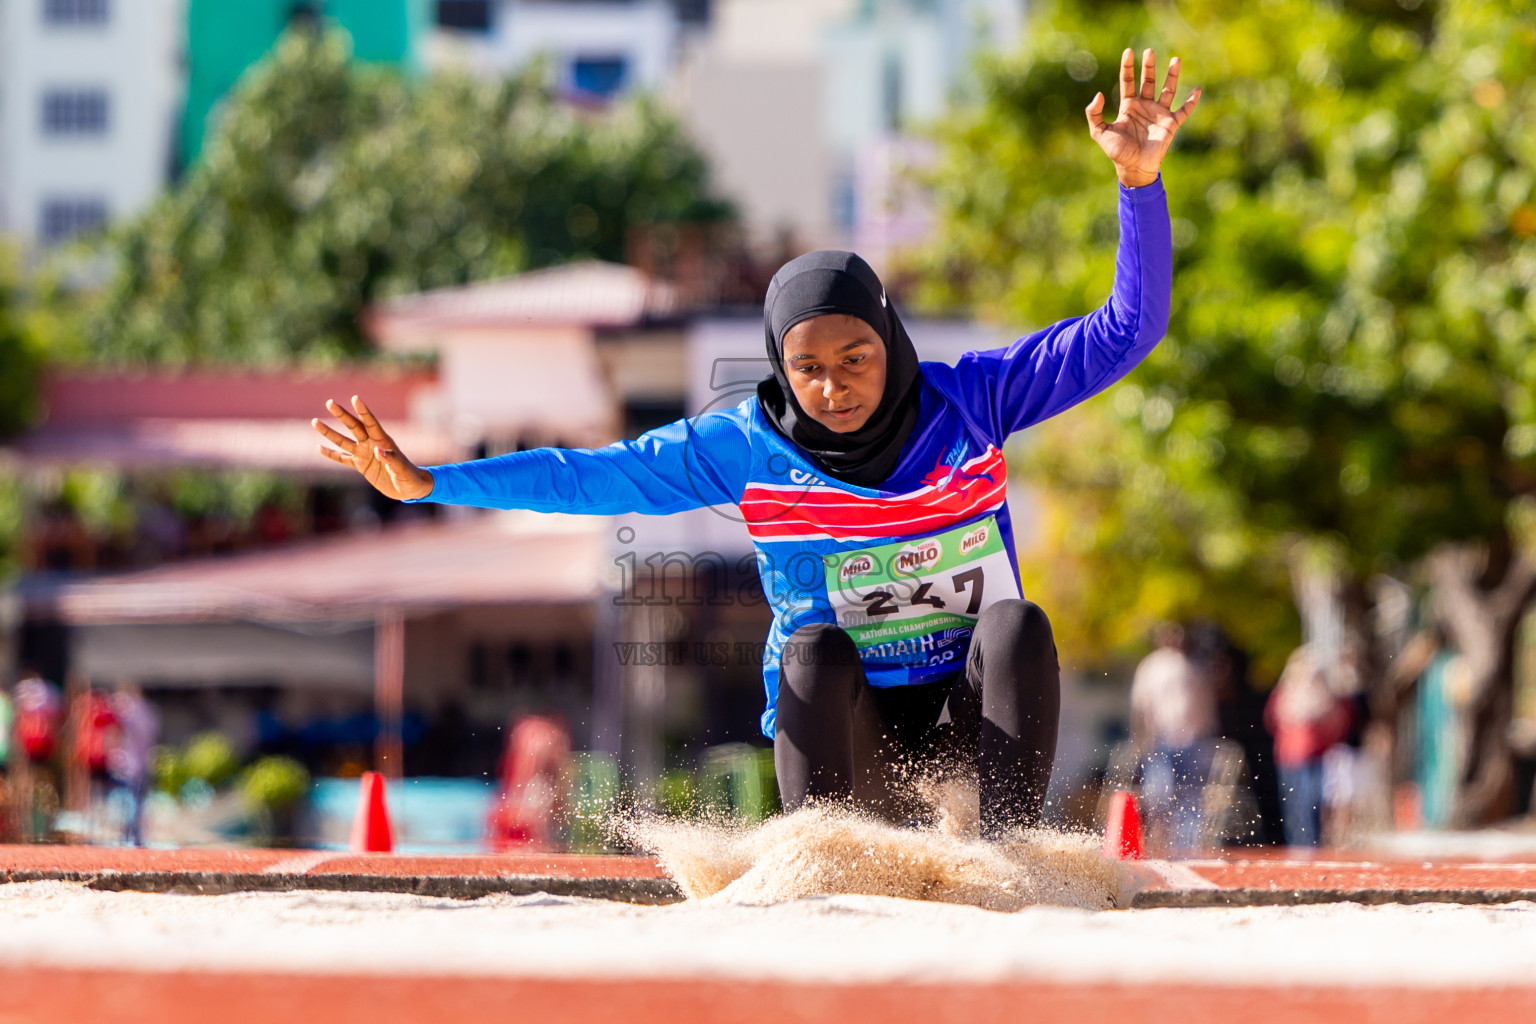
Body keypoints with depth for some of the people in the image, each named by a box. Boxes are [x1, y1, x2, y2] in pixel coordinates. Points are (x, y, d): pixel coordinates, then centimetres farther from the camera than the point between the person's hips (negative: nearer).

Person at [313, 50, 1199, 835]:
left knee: (1018, 625, -28)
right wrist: (426, 482, -12)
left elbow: (1126, 332, -7)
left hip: (972, 717, 0)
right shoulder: (745, 448, -3)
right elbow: (595, 475, -3)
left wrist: (1140, 182, -21)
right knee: (815, 648, -30)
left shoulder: (966, 403, -4)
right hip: (844, 730, 0)